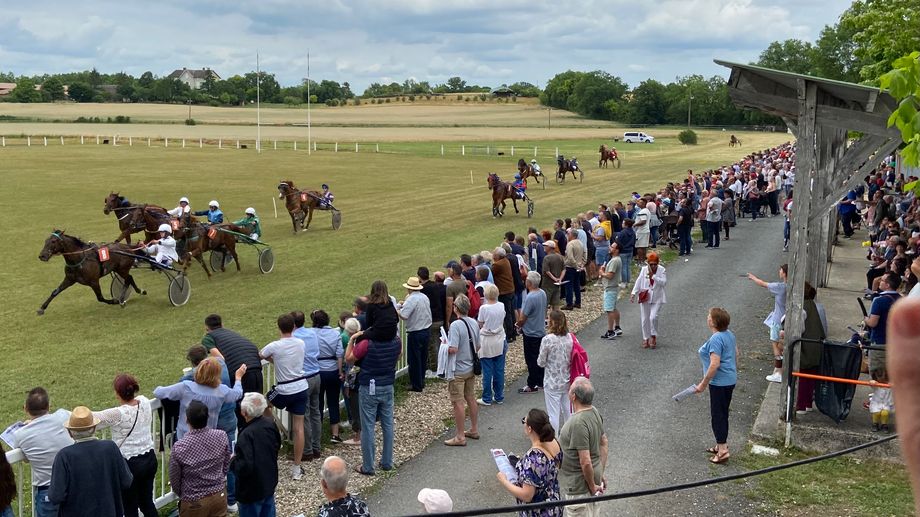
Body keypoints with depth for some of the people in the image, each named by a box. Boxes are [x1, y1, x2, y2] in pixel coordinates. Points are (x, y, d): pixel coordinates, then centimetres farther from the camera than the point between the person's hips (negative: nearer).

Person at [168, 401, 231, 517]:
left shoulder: (179, 447, -22)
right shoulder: (221, 436, -14)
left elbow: (174, 480, -7)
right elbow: (226, 467, 2)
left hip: (194, 502, -3)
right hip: (219, 496, 3)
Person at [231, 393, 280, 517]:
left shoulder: (247, 435, -31)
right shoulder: (270, 423, -6)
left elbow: (244, 467, -32)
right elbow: (277, 445, 12)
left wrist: (232, 460, -14)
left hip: (252, 490, -8)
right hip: (269, 481, 8)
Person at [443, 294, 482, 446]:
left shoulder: (456, 325, -22)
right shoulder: (474, 323, 1)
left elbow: (453, 349, -28)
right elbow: (478, 347, 9)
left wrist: (445, 344, -9)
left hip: (458, 371, -8)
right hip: (471, 368, 8)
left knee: (457, 402, 0)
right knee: (471, 399, 18)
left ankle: (460, 437, 5)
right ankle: (474, 430, 30)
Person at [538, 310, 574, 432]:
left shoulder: (547, 340, -20)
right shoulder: (570, 338, -8)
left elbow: (541, 363, -12)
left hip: (552, 383, -4)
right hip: (567, 381, 5)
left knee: (553, 414, 7)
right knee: (568, 411, 19)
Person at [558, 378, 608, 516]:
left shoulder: (578, 423, -31)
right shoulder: (594, 411, -3)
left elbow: (585, 462, -29)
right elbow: (604, 442, 10)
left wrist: (592, 486, -15)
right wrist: (600, 474, 16)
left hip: (579, 483, -9)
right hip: (595, 474, 9)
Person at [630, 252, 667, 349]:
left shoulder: (662, 270, -6)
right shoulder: (644, 269, 0)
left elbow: (664, 283, -19)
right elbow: (638, 281, -1)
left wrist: (653, 276, -24)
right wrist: (634, 293, -9)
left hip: (657, 299, -3)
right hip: (645, 298, 3)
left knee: (653, 317, -17)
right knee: (644, 319, 7)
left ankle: (653, 336, 5)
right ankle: (645, 338, 22)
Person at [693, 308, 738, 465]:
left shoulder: (716, 339, -23)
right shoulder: (729, 334, 6)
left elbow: (715, 364, -28)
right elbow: (736, 354, 18)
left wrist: (703, 384, -21)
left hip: (719, 383, -9)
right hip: (730, 380, 10)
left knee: (717, 416, -2)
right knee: (723, 414, 18)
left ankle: (722, 451, -1)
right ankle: (721, 445, 29)